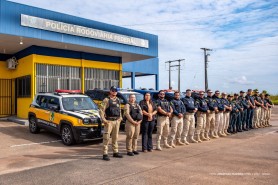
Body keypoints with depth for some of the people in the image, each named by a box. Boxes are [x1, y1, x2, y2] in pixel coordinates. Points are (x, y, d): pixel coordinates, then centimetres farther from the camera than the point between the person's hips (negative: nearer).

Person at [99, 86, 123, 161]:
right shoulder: (106, 100, -6)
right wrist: (103, 120, -17)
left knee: (115, 137, 15)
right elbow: (101, 110, -11)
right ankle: (105, 154, -2)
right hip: (109, 121, -7)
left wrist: (120, 118, 15)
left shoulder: (118, 100, 15)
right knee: (106, 137, -7)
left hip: (117, 121, 7)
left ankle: (115, 152, 26)